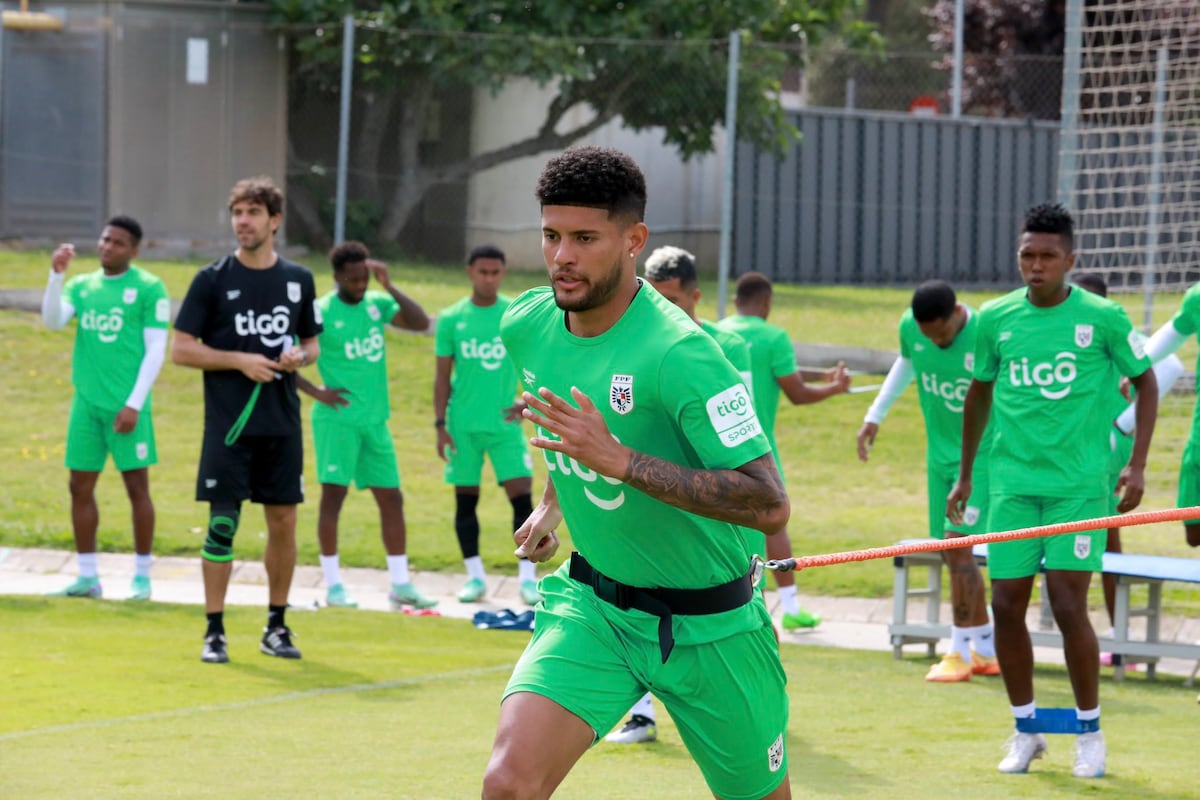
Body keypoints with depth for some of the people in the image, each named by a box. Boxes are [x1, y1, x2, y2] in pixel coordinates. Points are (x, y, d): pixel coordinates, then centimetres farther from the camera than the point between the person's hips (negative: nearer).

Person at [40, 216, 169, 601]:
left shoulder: (148, 288, -3)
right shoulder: (81, 285, 12)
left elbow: (155, 350, -6)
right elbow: (53, 321, -2)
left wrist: (134, 403, -12)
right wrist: (57, 274, -14)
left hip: (126, 405, -5)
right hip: (87, 402, 5)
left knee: (136, 486, -1)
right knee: (80, 487, 5)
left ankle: (142, 577, 6)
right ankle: (87, 577, 13)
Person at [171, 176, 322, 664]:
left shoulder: (298, 280, 8)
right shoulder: (212, 280, -2)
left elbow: (312, 344, 19)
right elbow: (181, 350, -3)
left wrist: (300, 357, -5)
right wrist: (240, 360, -14)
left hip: (282, 423, 3)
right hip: (229, 423, -3)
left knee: (283, 520, 5)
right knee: (223, 522, -5)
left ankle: (276, 625, 18)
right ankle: (214, 632, 2)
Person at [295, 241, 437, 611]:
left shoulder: (376, 303, 8)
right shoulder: (321, 312, -9)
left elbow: (421, 323, -1)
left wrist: (389, 287, -8)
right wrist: (316, 392, -12)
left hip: (375, 419, 6)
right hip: (337, 418, -6)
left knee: (391, 498, 6)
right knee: (334, 494, -5)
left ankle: (400, 584, 10)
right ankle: (333, 585, 0)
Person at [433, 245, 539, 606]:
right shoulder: (451, 319, 1)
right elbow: (442, 376, 4)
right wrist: (440, 425, -1)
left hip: (505, 422, 0)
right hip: (463, 425, 0)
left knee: (521, 495, -9)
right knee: (465, 499, 6)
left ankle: (528, 577, -3)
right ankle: (475, 576, 16)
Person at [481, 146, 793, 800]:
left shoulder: (678, 353, -25)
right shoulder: (526, 325, -3)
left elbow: (769, 505, -31)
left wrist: (619, 462, -36)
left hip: (707, 622, -4)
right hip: (593, 604, 4)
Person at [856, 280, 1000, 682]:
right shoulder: (910, 327, -5)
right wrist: (874, 416, 21)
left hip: (982, 455, -6)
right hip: (940, 453, 6)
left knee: (956, 544, -15)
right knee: (954, 554, 8)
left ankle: (960, 652, -9)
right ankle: (986, 650, 19)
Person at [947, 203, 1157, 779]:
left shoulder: (1102, 318, -5)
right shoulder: (996, 319, 3)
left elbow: (1145, 382, 6)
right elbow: (979, 393, 17)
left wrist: (1137, 466, 0)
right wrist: (965, 474, 19)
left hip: (1078, 486, -3)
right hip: (1012, 483, 3)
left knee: (1068, 606, -8)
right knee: (1007, 605, 0)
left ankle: (1089, 732, 9)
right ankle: (1025, 729, 17)